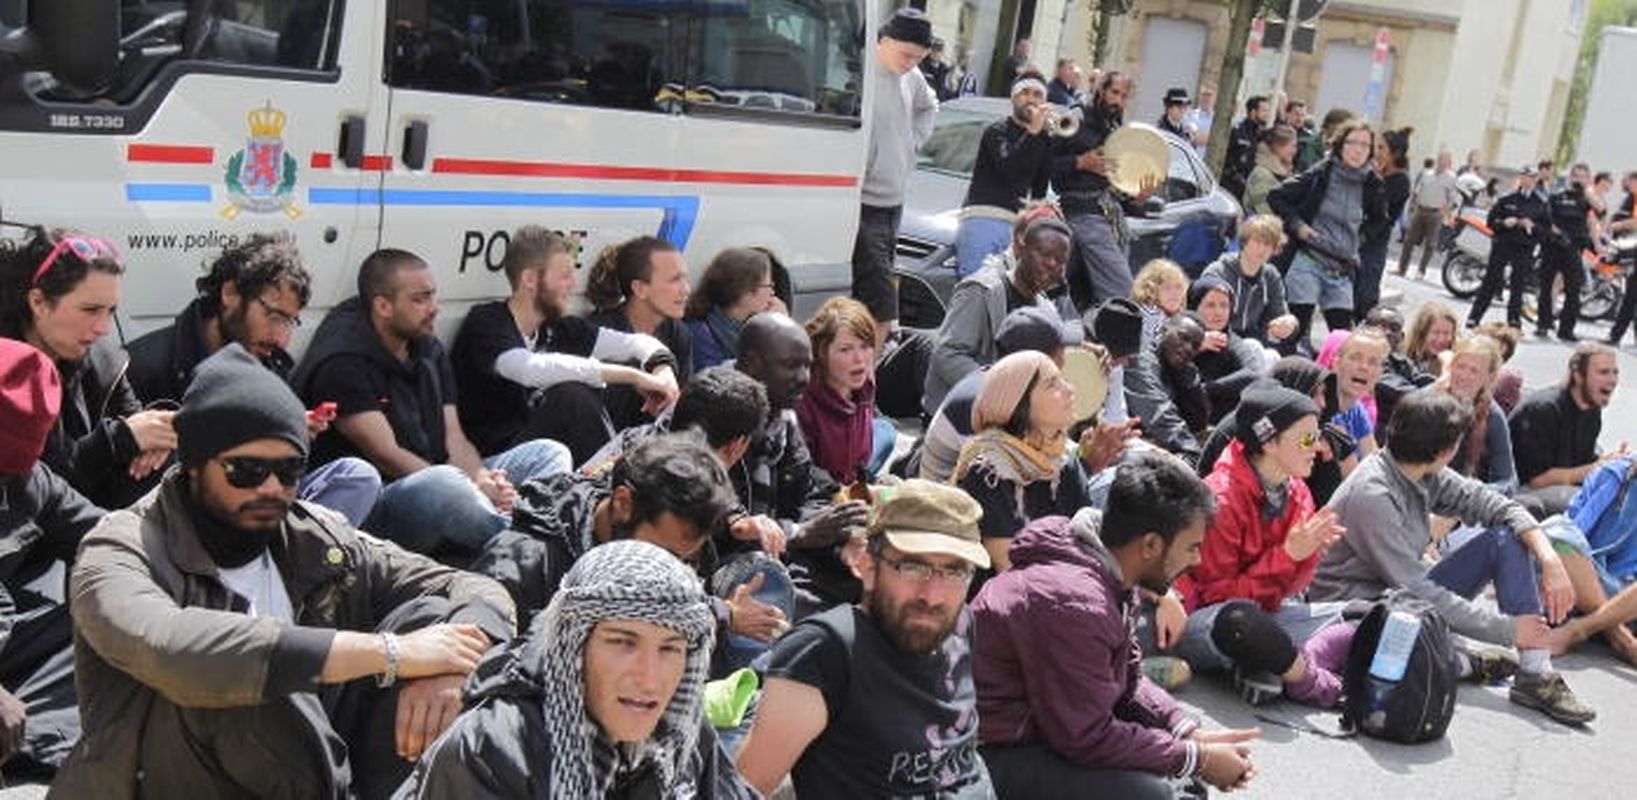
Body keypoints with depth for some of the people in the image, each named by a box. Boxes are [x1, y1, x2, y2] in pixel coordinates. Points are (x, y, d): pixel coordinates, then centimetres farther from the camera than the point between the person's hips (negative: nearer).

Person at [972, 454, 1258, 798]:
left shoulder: (1108, 576, 2)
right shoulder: (1072, 603, -29)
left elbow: (1128, 679, 12)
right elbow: (1085, 739, -24)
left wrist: (1192, 733, -4)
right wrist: (1200, 759, -15)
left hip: (1045, 725, 10)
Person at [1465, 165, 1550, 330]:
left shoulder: (1540, 203, 4)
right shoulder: (1507, 199, 1)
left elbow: (1547, 226, 6)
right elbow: (1491, 220, 4)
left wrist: (1533, 227, -12)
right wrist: (1503, 223, -15)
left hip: (1525, 249, 1)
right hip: (1502, 246, -1)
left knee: (1518, 285, 2)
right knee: (1490, 282, 1)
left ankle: (1514, 320, 10)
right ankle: (1474, 317, 7)